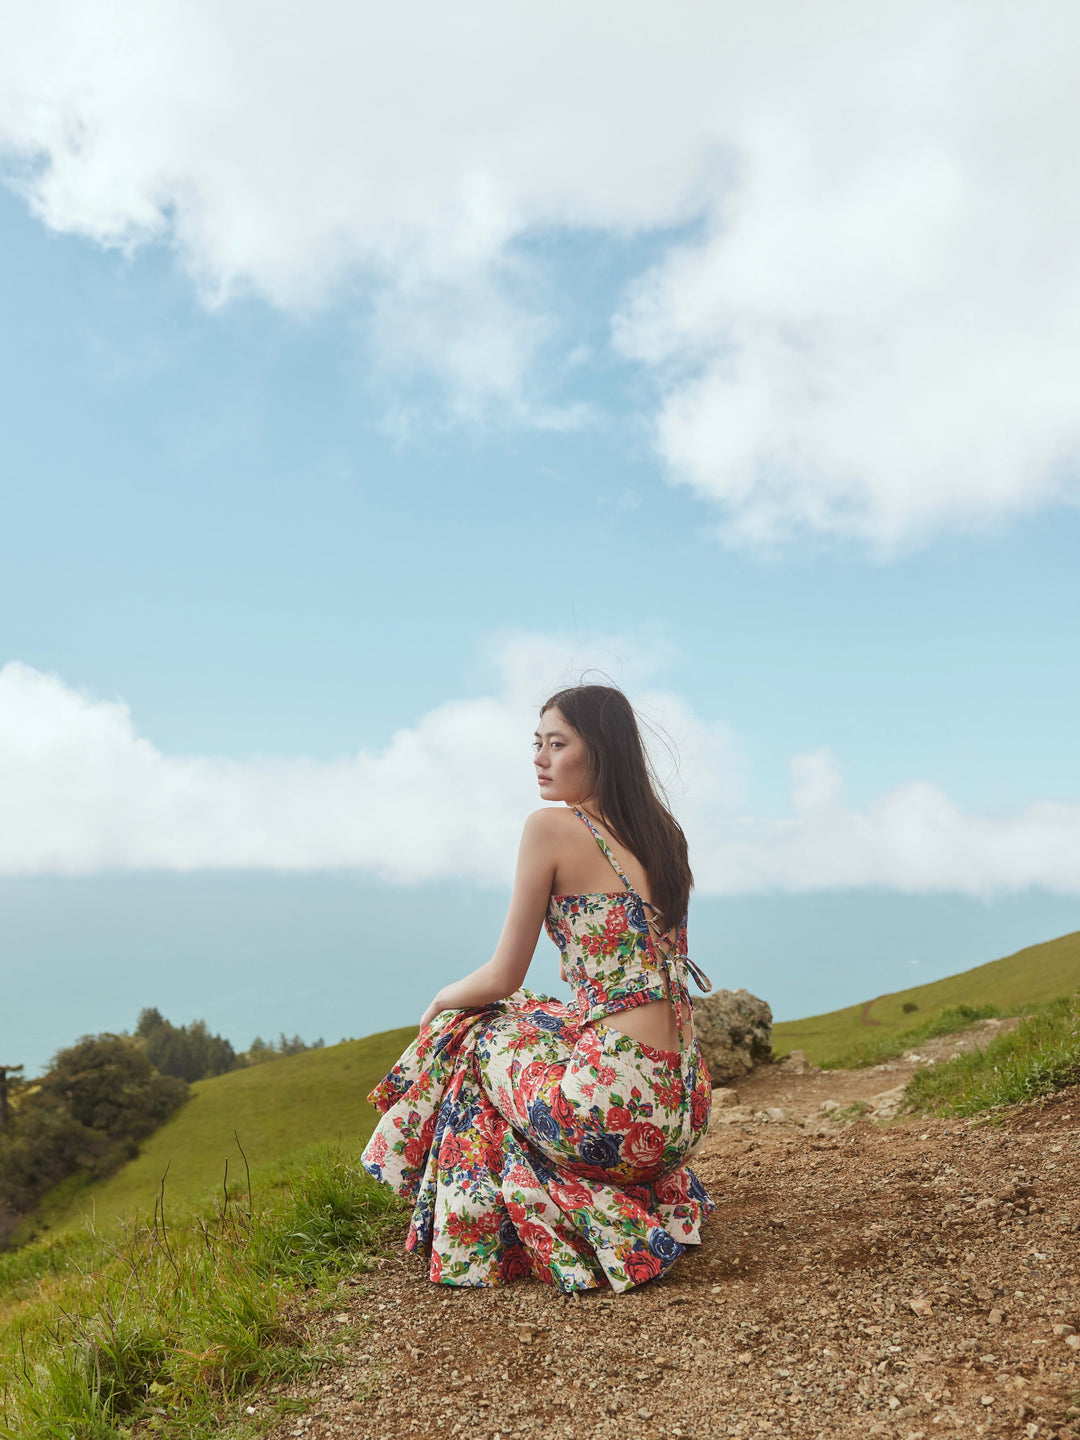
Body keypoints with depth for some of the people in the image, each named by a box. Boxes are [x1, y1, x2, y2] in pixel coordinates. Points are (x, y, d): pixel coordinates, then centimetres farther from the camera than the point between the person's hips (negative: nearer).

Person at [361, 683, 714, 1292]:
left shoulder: (552, 827, -9)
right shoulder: (663, 833, 11)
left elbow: (504, 978, -5)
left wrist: (441, 1002, 17)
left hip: (616, 1103, -7)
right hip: (686, 1105, 7)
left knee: (469, 1034, 17)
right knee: (532, 1026, 30)